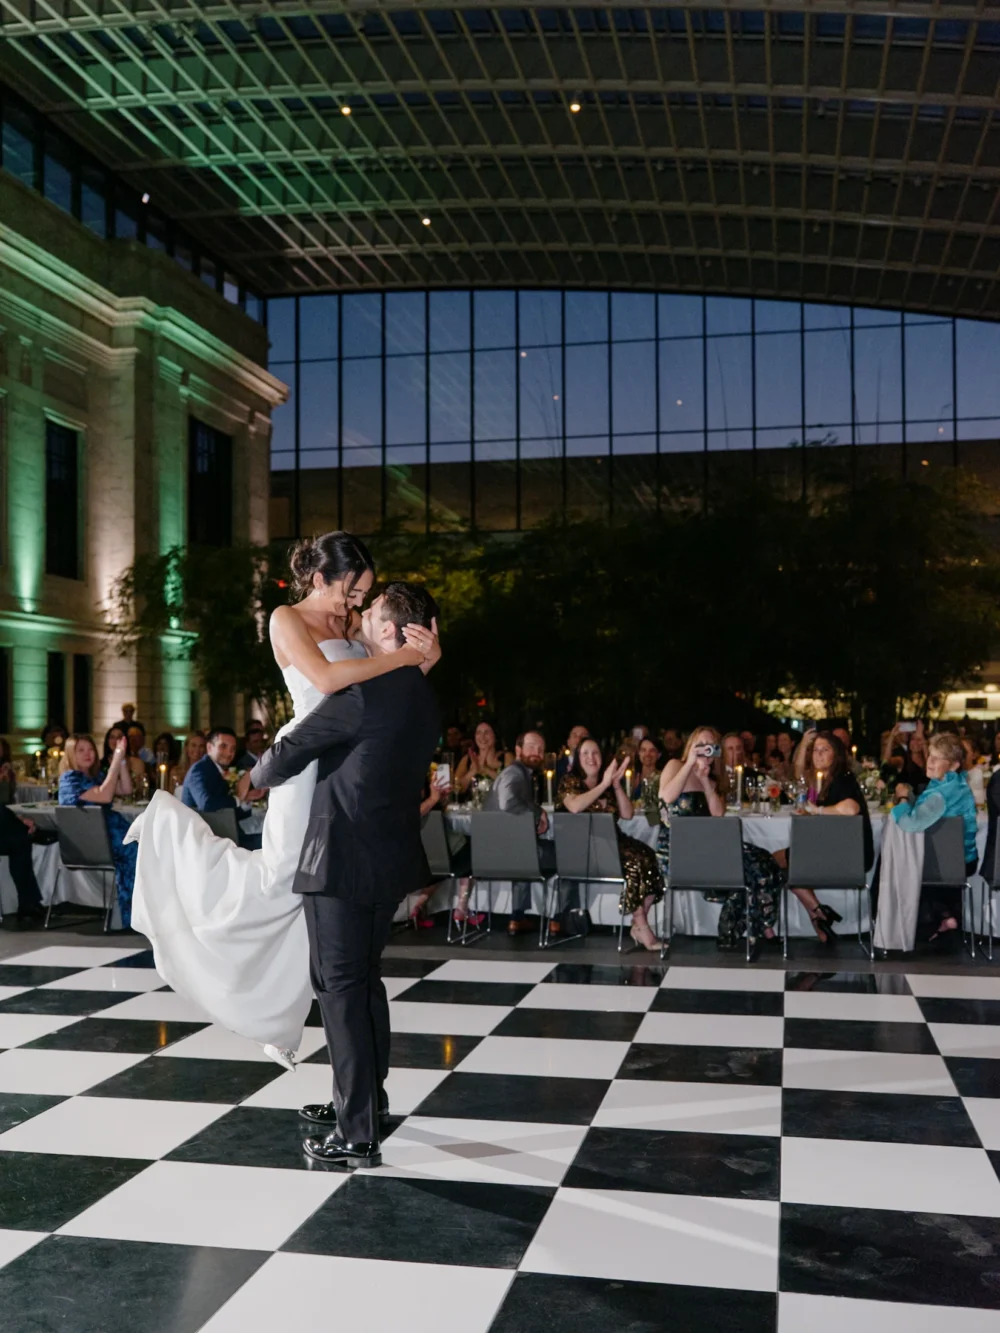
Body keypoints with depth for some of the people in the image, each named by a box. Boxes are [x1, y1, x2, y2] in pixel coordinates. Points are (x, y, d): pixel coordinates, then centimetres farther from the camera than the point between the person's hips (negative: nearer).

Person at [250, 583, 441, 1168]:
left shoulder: (366, 693, -18)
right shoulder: (425, 700, 8)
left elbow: (285, 756, -12)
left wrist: (260, 773, 10)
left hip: (345, 859, -8)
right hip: (392, 857, 9)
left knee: (341, 986, -2)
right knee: (364, 977, 21)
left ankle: (358, 1135, 2)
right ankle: (365, 1097, 34)